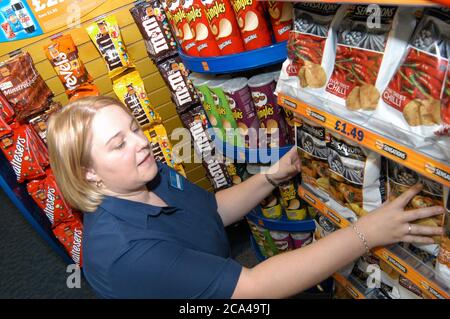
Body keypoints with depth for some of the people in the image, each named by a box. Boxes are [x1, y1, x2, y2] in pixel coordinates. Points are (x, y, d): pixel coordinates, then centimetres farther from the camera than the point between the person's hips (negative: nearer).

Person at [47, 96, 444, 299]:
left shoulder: (152, 175, -12)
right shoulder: (119, 251, -36)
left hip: (225, 280, 6)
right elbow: (254, 287, -39)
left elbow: (212, 208, 4)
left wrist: (273, 176, -10)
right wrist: (365, 233, -37)